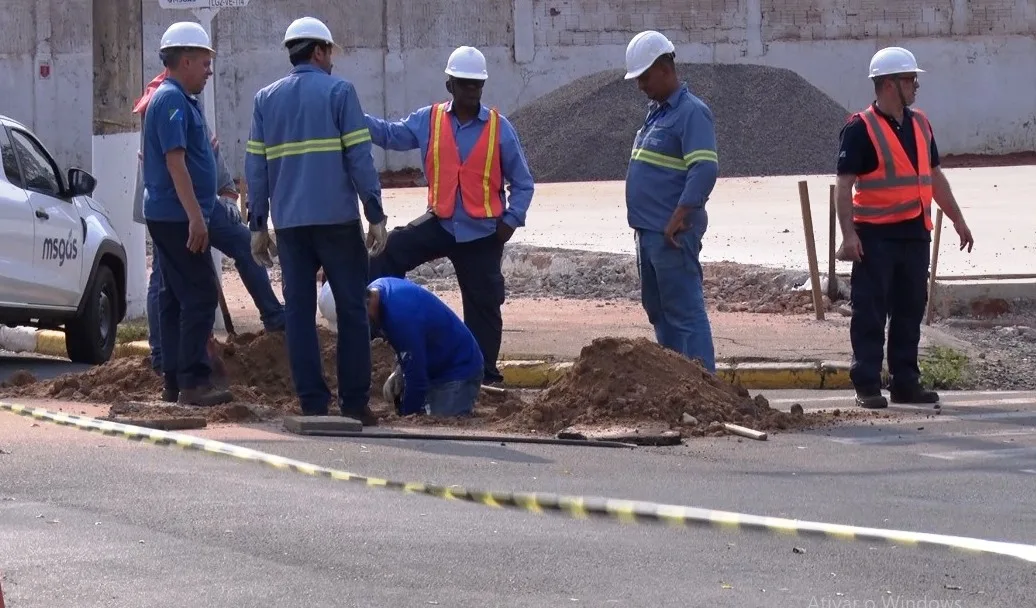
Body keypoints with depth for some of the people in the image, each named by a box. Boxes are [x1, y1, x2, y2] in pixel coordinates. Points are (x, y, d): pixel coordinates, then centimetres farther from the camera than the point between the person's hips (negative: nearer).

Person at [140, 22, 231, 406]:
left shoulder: (173, 100, 18)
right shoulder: (173, 101, -14)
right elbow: (175, 161, -22)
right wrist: (195, 216, -26)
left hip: (167, 216, 11)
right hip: (178, 216, -11)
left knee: (175, 297, 11)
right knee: (200, 295, -12)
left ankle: (175, 381, 13)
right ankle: (193, 382, -16)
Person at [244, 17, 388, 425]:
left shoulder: (266, 99, 10)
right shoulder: (339, 92, -1)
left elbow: (255, 166, 8)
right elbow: (359, 158, -6)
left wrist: (258, 225, 11)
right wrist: (376, 216, -4)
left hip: (289, 223, 3)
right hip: (337, 220, -3)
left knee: (299, 311, 5)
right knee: (351, 310, 3)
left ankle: (312, 403, 0)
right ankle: (355, 403, 0)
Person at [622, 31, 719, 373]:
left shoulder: (691, 113, -13)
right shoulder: (656, 112, 16)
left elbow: (705, 169, -23)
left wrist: (678, 220, -25)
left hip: (672, 237, -10)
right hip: (648, 232, 10)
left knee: (685, 313, -8)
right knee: (658, 312, 14)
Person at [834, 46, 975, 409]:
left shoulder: (919, 124, 13)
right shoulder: (861, 129, -9)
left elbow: (934, 176, 22)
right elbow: (844, 185, -13)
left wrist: (957, 220, 21)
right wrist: (849, 235, -21)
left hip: (915, 233, 7)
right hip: (876, 236, -7)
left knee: (910, 309, 10)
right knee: (870, 312, -3)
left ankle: (905, 382, 17)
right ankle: (867, 386, 1)